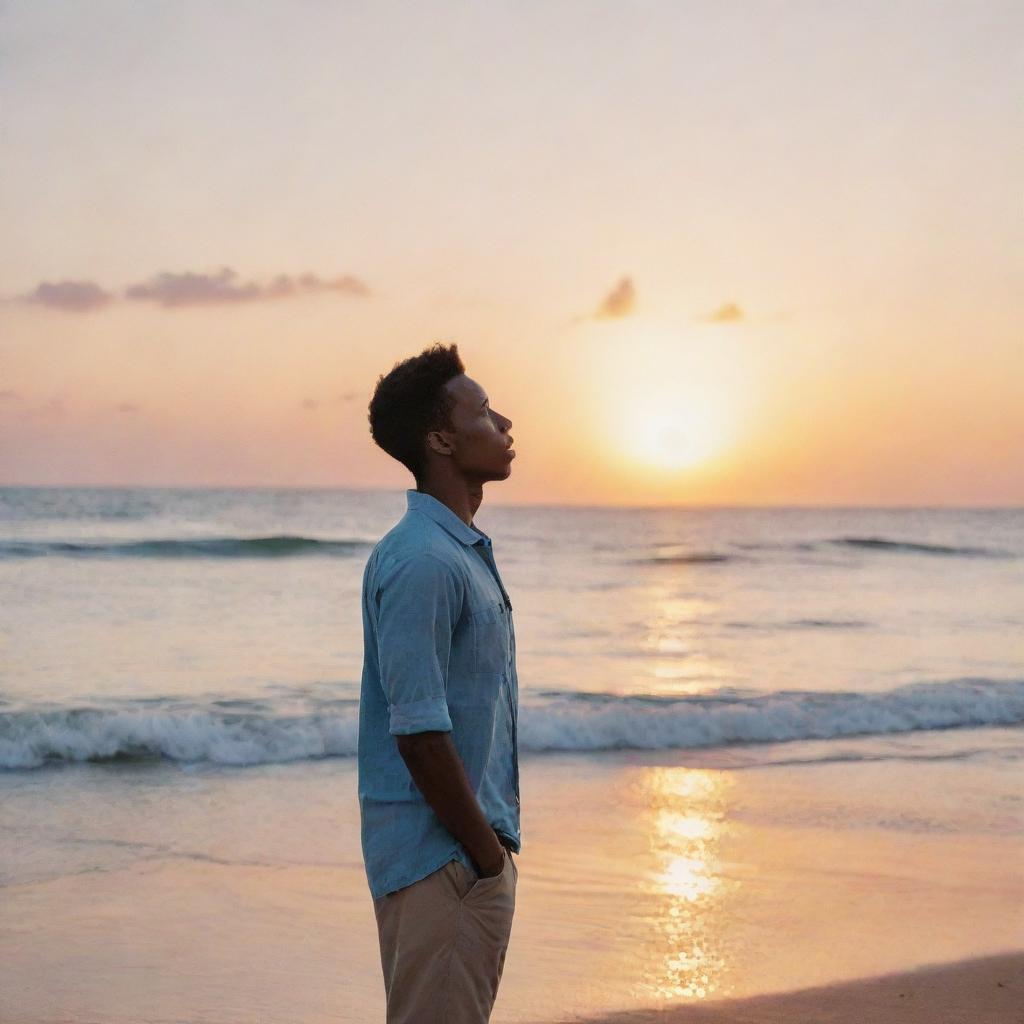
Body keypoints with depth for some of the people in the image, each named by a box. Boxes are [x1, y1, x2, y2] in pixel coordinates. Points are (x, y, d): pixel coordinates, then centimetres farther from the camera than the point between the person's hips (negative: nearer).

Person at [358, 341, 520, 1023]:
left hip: (474, 852, 10)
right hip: (443, 860, -10)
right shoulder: (421, 561, -18)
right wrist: (486, 851, -15)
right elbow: (419, 732, -22)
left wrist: (496, 843, 17)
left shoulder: (466, 550, 14)